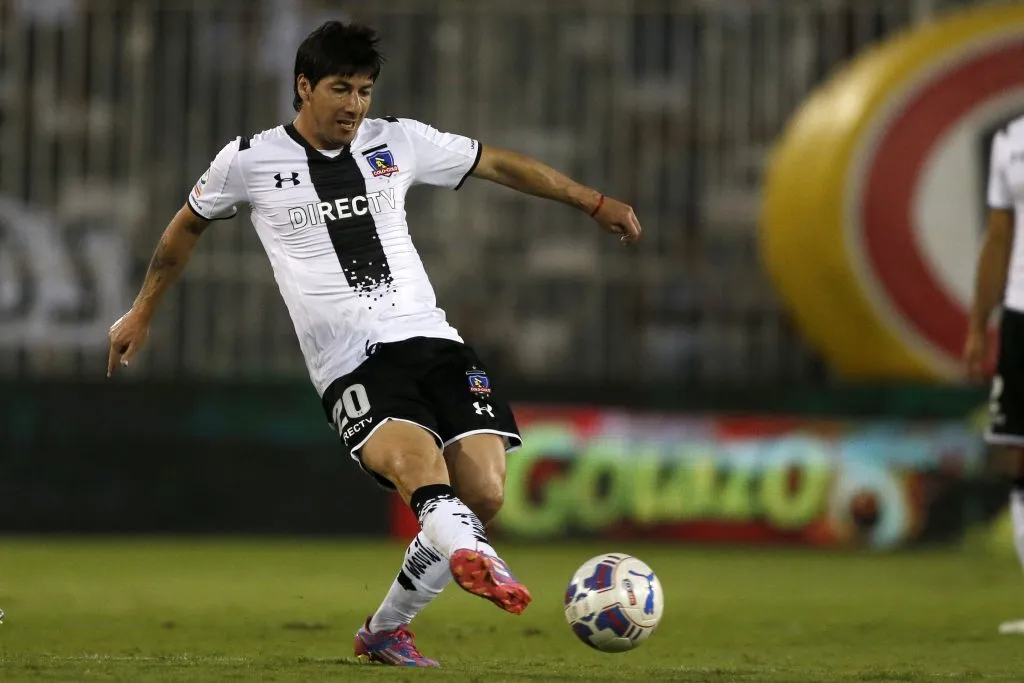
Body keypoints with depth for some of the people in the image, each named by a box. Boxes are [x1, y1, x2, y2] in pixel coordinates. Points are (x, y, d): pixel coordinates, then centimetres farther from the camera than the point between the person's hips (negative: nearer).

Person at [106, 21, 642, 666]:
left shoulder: (398, 142, 12)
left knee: (485, 493, -11)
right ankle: (478, 559, -61)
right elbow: (188, 226, 23)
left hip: (432, 339, 4)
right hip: (352, 364, -4)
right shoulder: (250, 161, 6)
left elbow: (500, 163, 21)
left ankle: (387, 629, 8)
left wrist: (595, 202, 20)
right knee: (417, 460, -35)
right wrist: (142, 313, 30)